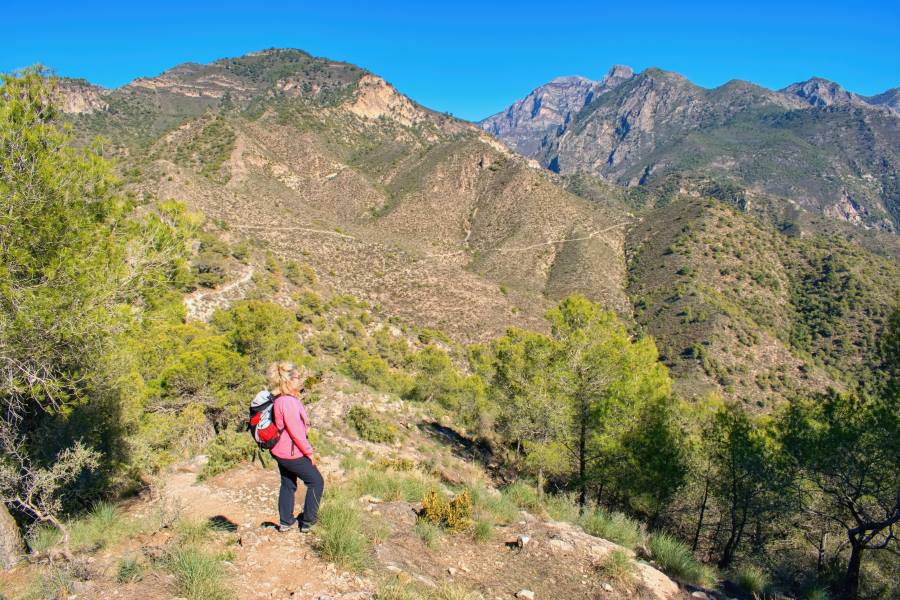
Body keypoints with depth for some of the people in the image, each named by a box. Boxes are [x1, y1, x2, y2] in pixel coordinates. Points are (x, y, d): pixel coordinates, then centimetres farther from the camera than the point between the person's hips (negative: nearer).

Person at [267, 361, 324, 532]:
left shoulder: (280, 400, 6)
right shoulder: (288, 402, -25)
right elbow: (296, 432, -23)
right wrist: (309, 452, -14)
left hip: (281, 452, 9)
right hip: (292, 453, -9)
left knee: (288, 485, 19)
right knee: (316, 481, 5)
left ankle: (286, 522, 28)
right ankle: (307, 521, 13)